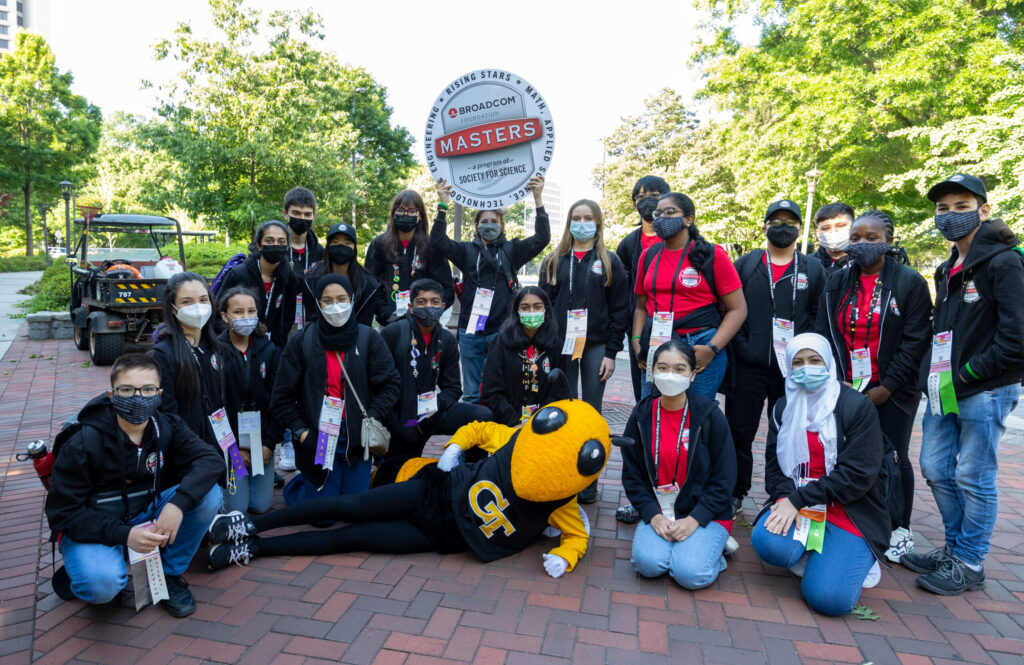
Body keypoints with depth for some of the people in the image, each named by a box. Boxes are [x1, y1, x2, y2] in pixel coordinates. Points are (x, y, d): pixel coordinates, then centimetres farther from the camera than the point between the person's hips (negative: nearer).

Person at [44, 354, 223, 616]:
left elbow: (210, 459, -21)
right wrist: (123, 535, -30)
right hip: (91, 527, -3)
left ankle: (171, 574, 0)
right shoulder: (83, 444, -20)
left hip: (147, 515, 4)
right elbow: (62, 511, -16)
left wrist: (178, 502, -39)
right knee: (103, 584, -34)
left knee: (209, 495, -21)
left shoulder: (167, 427, -10)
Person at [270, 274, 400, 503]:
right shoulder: (301, 342, -2)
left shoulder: (369, 338, 0)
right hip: (317, 439, -1)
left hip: (356, 439, 1)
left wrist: (373, 417, -12)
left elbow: (390, 383, 0)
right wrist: (300, 430, -9)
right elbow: (283, 397, 1)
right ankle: (297, 485, 35)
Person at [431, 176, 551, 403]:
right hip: (471, 331, 1)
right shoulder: (467, 250, 10)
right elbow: (438, 241, -3)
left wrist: (538, 200, -14)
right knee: (471, 393, 9)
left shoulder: (511, 250, 8)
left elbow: (542, 239, -5)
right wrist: (442, 206, -12)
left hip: (501, 333, -1)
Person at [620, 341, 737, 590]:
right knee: (649, 563, -24)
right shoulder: (641, 415, -1)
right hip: (658, 511, 2)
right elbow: (631, 474, 3)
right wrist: (653, 515, -10)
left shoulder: (710, 416, -8)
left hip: (704, 514, -1)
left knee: (691, 573, -23)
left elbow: (724, 478, -5)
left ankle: (713, 544, 8)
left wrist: (695, 519, -14)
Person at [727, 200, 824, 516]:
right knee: (740, 432, 5)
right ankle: (734, 495, 21)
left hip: (794, 370, 1)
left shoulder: (813, 269, 9)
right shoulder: (745, 264, 8)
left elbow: (819, 315, 5)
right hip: (748, 366, 0)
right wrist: (740, 345, -4)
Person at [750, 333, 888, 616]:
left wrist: (799, 499, -18)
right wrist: (785, 497, -16)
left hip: (848, 512, -3)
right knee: (766, 541, -30)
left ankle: (856, 558, 12)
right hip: (795, 503, 4)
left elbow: (857, 474, -13)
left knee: (828, 598, -22)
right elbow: (774, 465, 6)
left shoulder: (858, 407, -6)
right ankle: (816, 554, 4)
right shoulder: (784, 408, 8)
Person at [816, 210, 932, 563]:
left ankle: (900, 529, 22)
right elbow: (824, 335, 6)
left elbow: (915, 341, -7)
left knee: (894, 458, 5)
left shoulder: (910, 282, -3)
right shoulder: (837, 282, 7)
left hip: (892, 391, -2)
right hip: (846, 388, 3)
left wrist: (886, 387, -11)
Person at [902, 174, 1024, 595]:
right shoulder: (947, 271, 15)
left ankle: (969, 565, 16)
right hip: (945, 390, 8)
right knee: (936, 469, 12)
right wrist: (932, 374, 9)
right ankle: (954, 548, 29)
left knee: (973, 477, 1)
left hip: (984, 391, -8)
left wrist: (964, 375, -15)